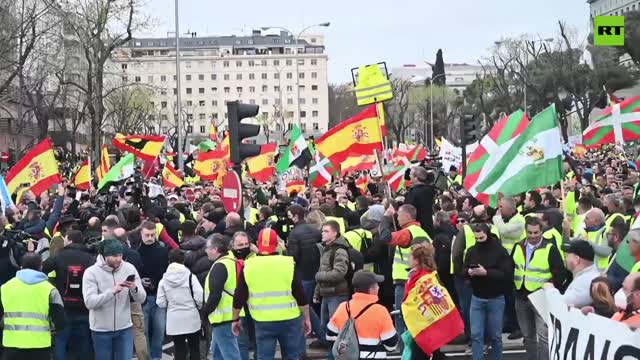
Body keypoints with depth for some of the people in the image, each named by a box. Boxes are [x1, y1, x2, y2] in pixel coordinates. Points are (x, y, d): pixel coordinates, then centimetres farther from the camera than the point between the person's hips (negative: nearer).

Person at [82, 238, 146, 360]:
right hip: (101, 330, -1)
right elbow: (89, 302, -21)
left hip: (124, 328, 2)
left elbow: (141, 299, -5)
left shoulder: (129, 268, -4)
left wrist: (134, 289, -26)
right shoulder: (91, 272, -11)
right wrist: (112, 291, -32)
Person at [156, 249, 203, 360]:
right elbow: (200, 298, -11)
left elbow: (161, 303, -1)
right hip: (191, 318, -1)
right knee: (194, 349, 11)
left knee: (179, 350, 7)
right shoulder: (190, 276, -7)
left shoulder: (163, 280, -1)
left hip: (174, 320, 1)